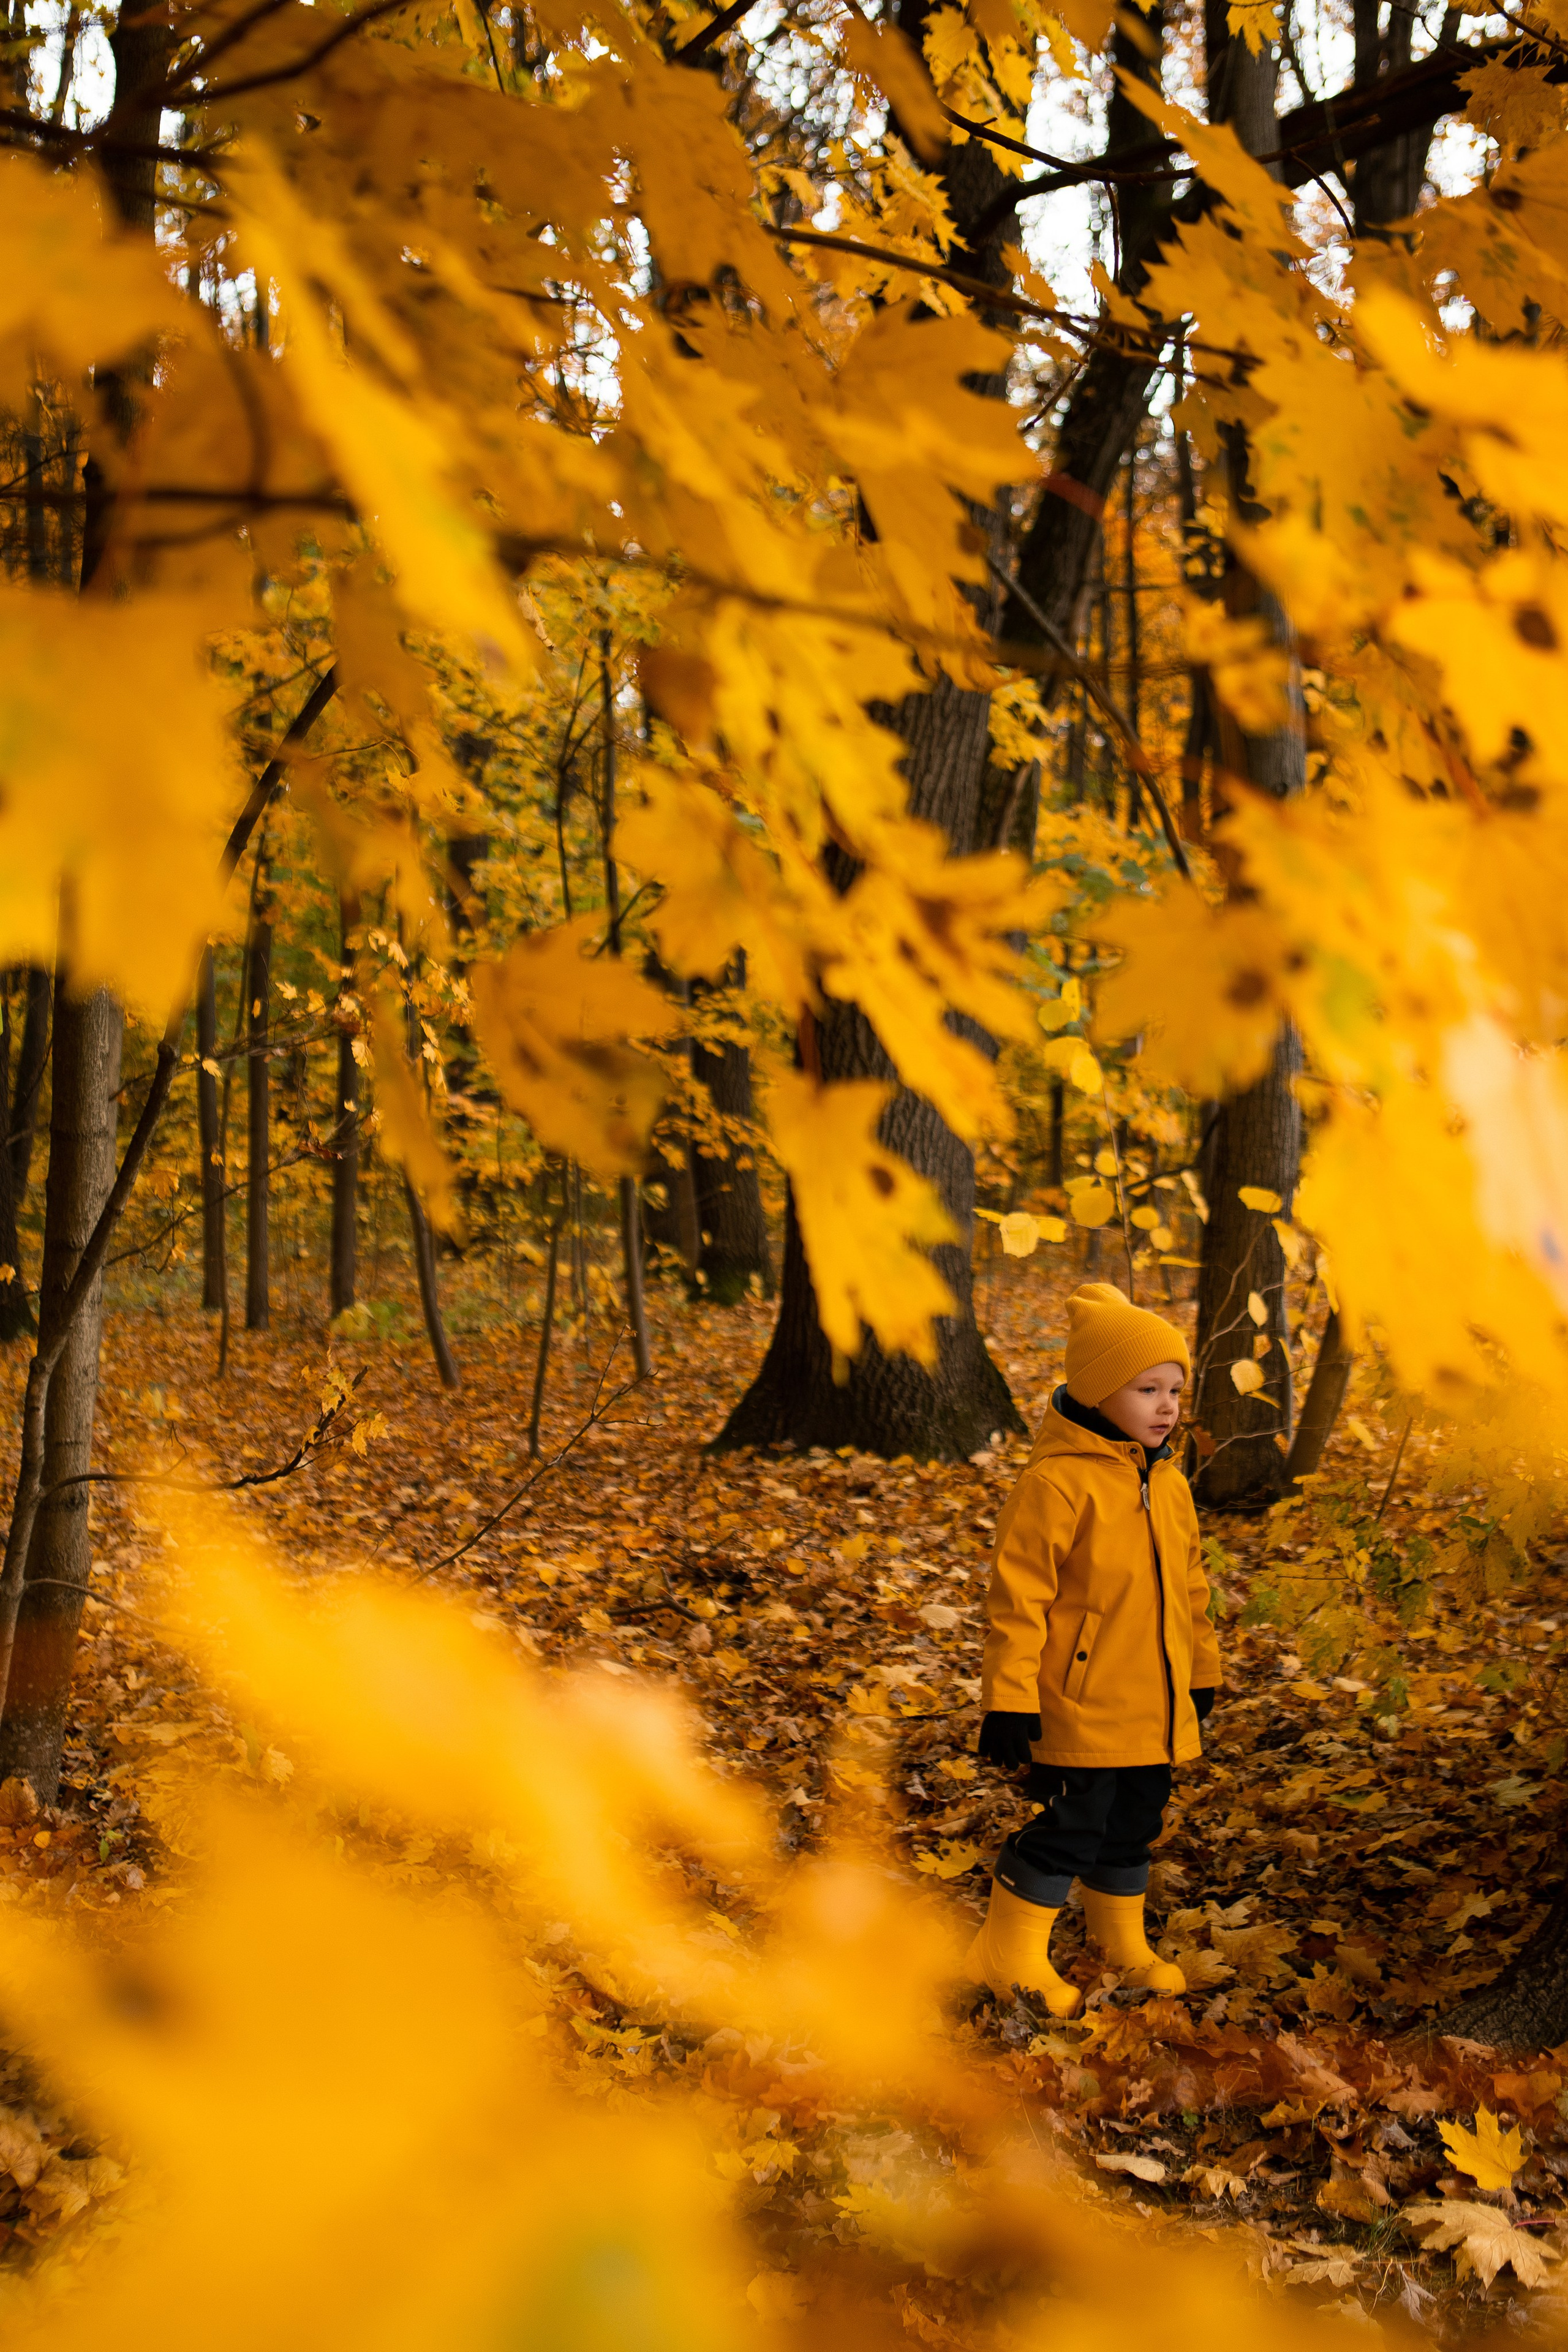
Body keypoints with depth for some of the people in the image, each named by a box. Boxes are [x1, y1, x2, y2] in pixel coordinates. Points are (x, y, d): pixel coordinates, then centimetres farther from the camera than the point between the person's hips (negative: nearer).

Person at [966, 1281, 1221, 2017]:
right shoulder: (1056, 1483, -18)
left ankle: (1124, 1946, 36)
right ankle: (1010, 1959, 14)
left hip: (1155, 1709, 8)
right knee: (1068, 1831, -2)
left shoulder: (1169, 1485, 8)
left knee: (1132, 1831, 19)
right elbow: (1016, 1596, -17)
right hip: (1079, 1708, -8)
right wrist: (1008, 1700, -17)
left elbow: (1189, 1590, 20)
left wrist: (1201, 1673, 24)